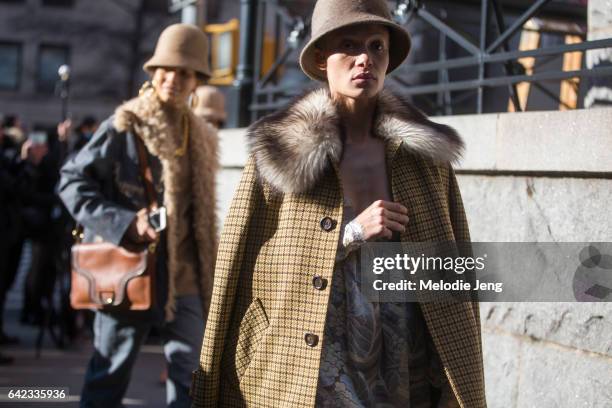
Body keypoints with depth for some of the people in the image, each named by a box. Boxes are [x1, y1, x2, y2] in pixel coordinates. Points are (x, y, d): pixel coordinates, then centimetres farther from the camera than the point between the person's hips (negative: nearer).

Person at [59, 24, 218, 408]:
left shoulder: (200, 136, 10)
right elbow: (72, 181, -8)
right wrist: (123, 222, -19)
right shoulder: (123, 127, -8)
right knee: (109, 375, 7)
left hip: (184, 277, 5)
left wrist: (208, 277, 13)